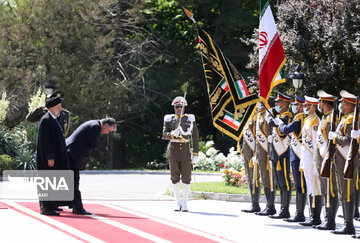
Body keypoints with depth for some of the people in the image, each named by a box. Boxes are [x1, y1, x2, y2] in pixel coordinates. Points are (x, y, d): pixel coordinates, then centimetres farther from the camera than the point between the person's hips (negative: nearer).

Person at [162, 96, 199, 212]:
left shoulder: (190, 119, 2)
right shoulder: (169, 119, 4)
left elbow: (195, 137, 3)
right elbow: (164, 135, -1)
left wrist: (196, 154, -2)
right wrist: (172, 134, -24)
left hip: (185, 149, -1)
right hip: (173, 149, 1)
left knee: (186, 177, -2)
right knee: (175, 177, 3)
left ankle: (185, 203, 8)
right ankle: (178, 203, 11)